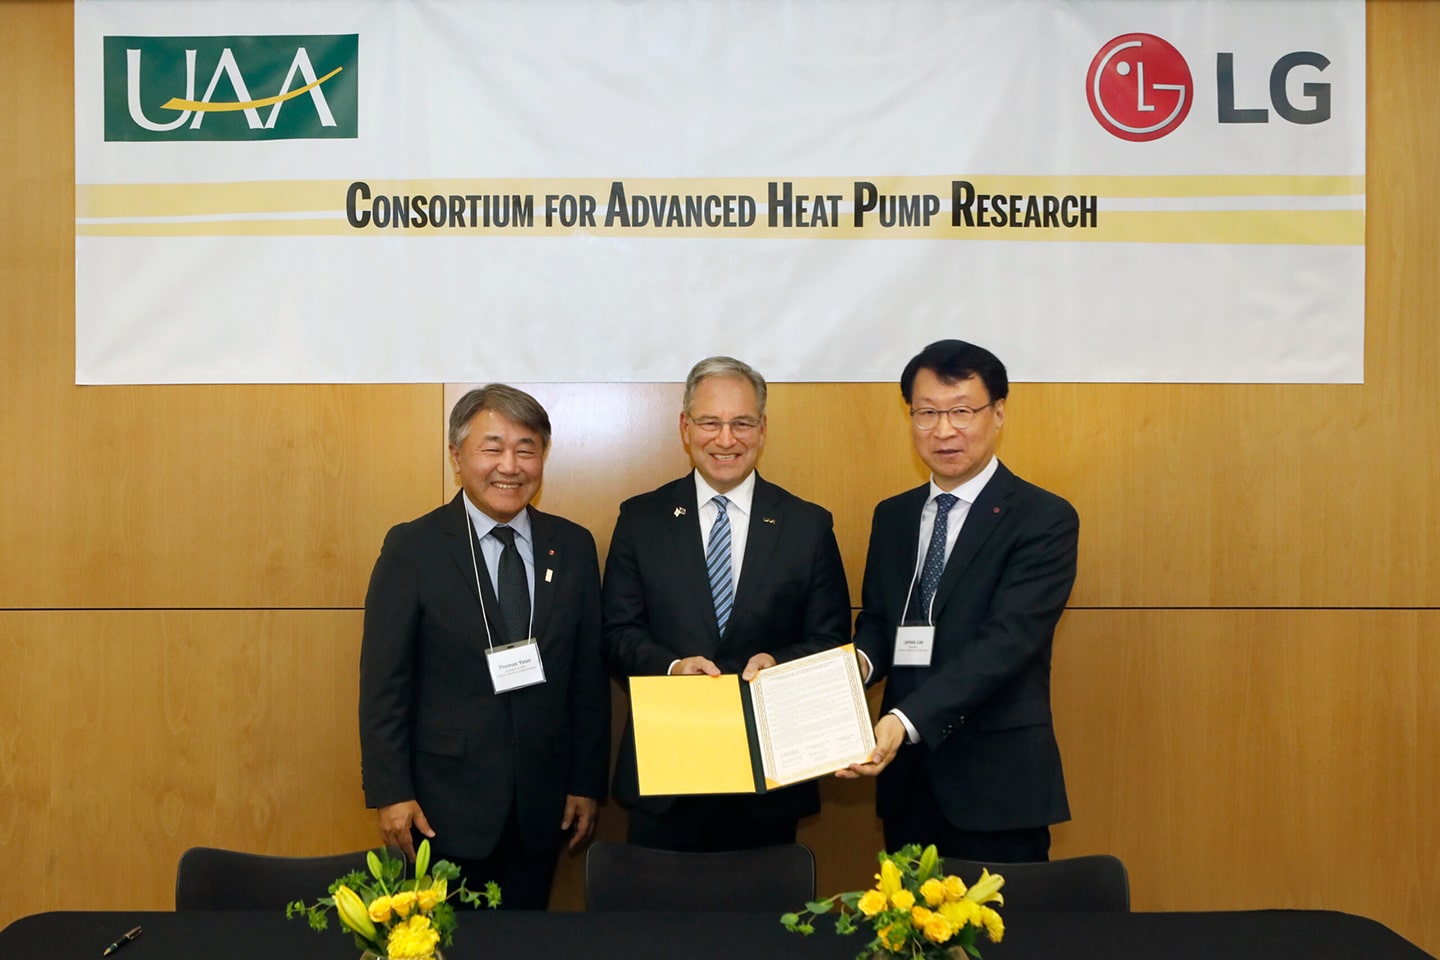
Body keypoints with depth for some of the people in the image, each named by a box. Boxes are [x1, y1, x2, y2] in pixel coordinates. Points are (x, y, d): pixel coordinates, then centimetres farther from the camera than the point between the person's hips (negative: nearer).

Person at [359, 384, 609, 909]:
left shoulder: (574, 547, 2)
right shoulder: (412, 547, -6)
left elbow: (589, 675, 4)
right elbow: (384, 681, -5)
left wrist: (588, 784, 4)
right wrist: (391, 792, -8)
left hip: (542, 803, 3)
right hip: (443, 803, -2)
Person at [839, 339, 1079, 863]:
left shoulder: (1045, 519, -8)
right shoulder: (892, 516, 11)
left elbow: (1008, 639, -19)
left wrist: (905, 719, -29)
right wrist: (861, 658, -9)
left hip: (996, 784, -5)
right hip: (905, 773, 5)